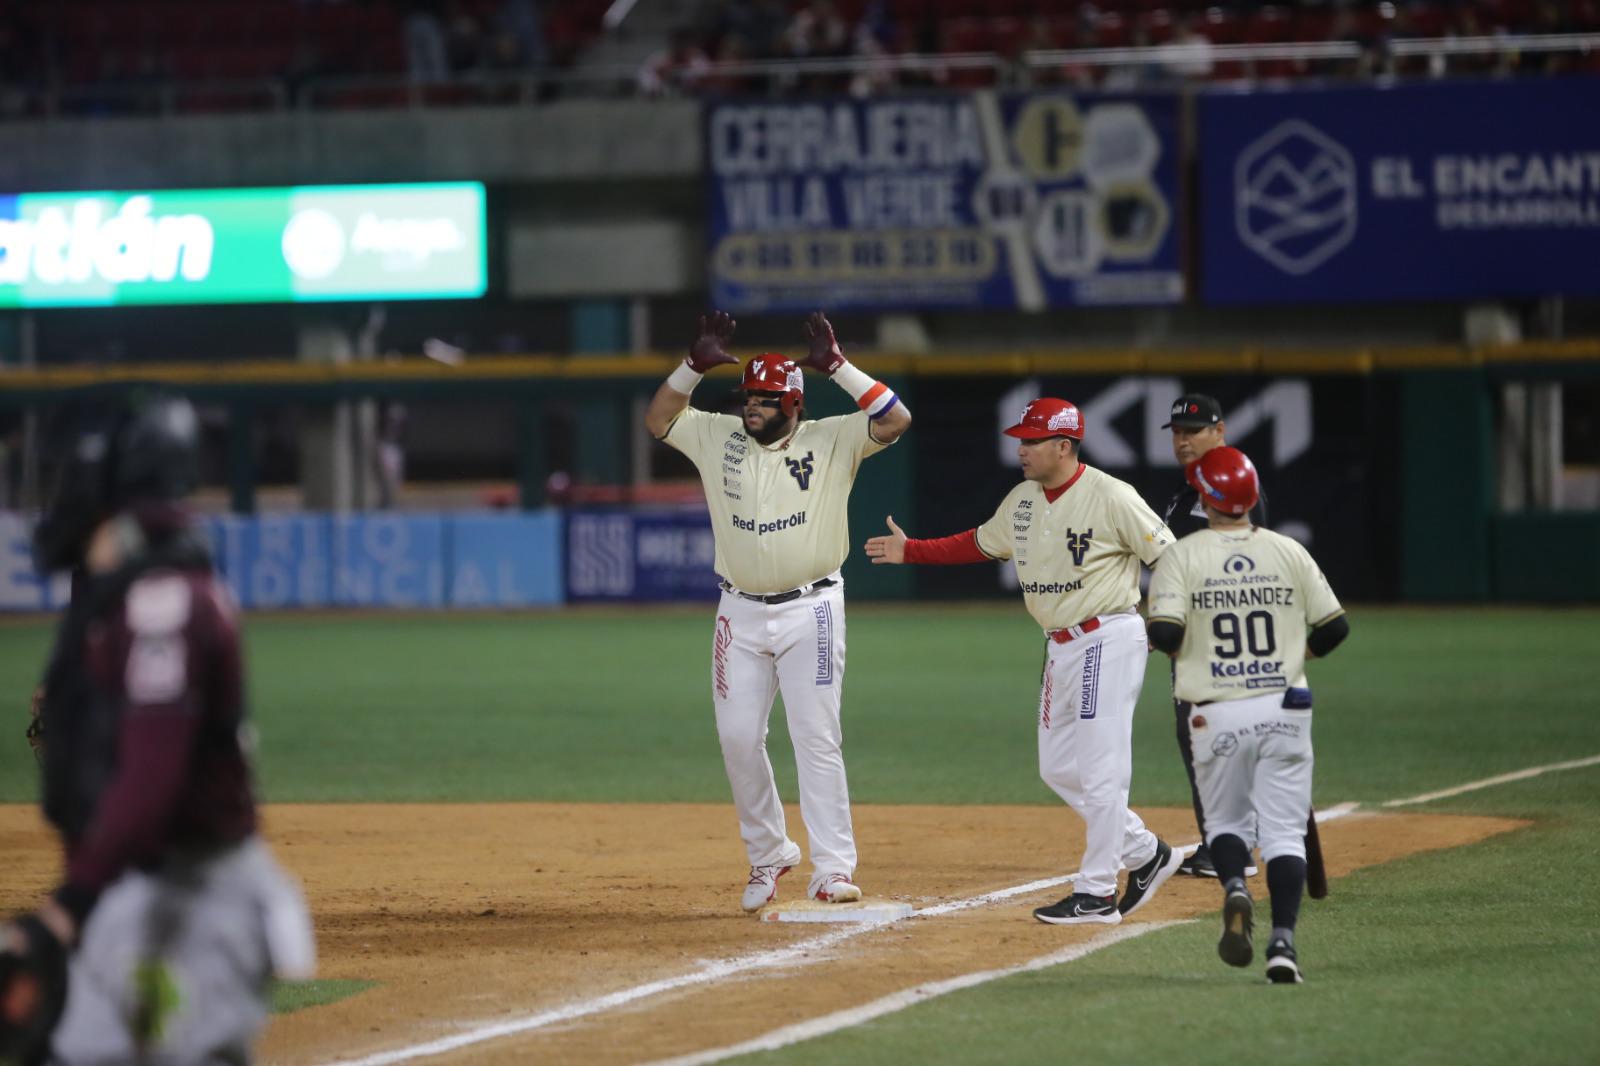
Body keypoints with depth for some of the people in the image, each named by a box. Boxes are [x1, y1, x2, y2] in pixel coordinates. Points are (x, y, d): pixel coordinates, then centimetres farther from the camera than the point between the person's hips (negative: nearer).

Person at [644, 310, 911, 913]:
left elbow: (896, 419, -16)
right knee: (737, 739, 3)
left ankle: (833, 869, -8)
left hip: (810, 611, -4)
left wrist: (837, 366, -21)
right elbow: (657, 421, 6)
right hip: (741, 614, 4)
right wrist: (695, 366, -7)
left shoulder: (832, 442, -5)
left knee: (816, 738, -9)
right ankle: (767, 855, 20)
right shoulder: (719, 438, 5)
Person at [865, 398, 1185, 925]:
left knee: (1100, 768, -8)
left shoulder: (1111, 497, -15)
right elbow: (979, 543, 23)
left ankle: (1097, 894, -3)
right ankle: (1145, 854, 23)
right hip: (1060, 645, 9)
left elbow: (1170, 558, -14)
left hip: (1108, 639, -9)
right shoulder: (1022, 500, 9)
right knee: (1058, 768, 10)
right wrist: (909, 550, 20)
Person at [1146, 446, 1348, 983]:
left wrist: (1185, 650, 8)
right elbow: (1335, 627, 2)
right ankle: (1283, 942, -11)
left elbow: (1164, 632, -15)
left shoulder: (1183, 556, -4)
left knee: (1225, 821, 17)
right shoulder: (1289, 552, 3)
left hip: (1217, 714, -1)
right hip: (1284, 710, 1)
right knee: (1284, 832, 4)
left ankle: (1234, 888, -13)